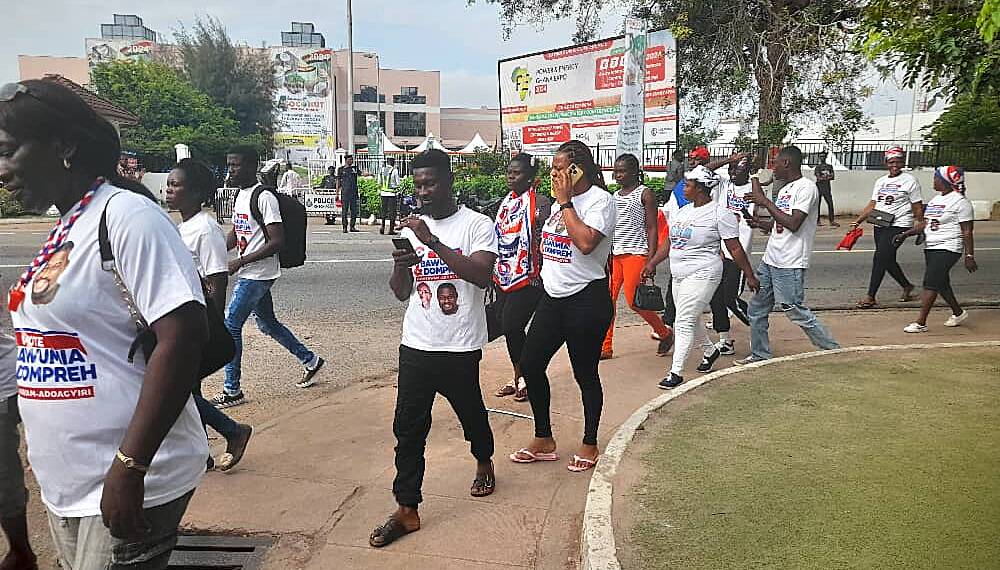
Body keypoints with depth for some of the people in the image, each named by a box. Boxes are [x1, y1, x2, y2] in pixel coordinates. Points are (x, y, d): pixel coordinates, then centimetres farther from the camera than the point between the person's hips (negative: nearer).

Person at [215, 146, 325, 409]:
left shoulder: (264, 198, -17)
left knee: (231, 325, -6)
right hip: (248, 274, 10)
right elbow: (234, 233, 21)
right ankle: (310, 360, 33)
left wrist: (240, 261, -22)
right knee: (267, 323, 18)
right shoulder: (239, 195, 13)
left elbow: (277, 241, -21)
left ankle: (232, 390, 4)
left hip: (258, 275, -10)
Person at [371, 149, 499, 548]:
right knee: (408, 428, 2)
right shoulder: (411, 228, 8)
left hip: (460, 347, -3)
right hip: (416, 345, 4)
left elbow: (482, 275, -24)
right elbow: (401, 293, 8)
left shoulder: (477, 225, -8)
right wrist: (400, 266, -14)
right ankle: (407, 510, 12)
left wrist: (432, 241, -29)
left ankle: (484, 463, 47)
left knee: (471, 414, 17)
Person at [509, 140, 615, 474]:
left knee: (585, 374, 5)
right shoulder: (560, 200, 12)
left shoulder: (600, 199, -12)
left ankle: (589, 445, 24)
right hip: (553, 296, 8)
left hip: (586, 299, -8)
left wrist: (565, 202, -19)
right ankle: (543, 440, 23)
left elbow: (586, 243, -28)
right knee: (530, 364, 7)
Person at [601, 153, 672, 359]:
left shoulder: (645, 194, -1)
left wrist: (650, 260, -13)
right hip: (614, 253, 6)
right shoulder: (614, 196, 16)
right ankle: (605, 347, 5)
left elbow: (652, 229, -5)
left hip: (636, 253, -6)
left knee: (633, 299, -9)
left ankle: (663, 332, 16)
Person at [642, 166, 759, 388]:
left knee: (684, 322, -12)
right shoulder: (682, 211, 14)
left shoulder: (719, 214, -8)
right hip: (678, 275, 8)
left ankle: (676, 372, -9)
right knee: (689, 321, 16)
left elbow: (735, 249, -7)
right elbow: (669, 242, 20)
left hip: (702, 275, -8)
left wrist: (750, 276, -4)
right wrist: (652, 263, 14)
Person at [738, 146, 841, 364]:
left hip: (789, 264, -9)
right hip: (770, 260, 9)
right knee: (756, 309, 12)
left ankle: (835, 352, 10)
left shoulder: (806, 187, -12)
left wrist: (764, 201, -17)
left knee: (797, 312, -4)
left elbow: (793, 224, -22)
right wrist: (759, 223, 2)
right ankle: (759, 355, 24)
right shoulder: (785, 189, 16)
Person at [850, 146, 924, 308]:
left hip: (898, 225, -7)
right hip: (880, 225, 7)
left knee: (879, 258, -13)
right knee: (887, 260, 13)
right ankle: (907, 286, 35)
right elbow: (872, 205, 17)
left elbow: (917, 208, -2)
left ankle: (870, 297, -9)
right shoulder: (880, 181, 16)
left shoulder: (910, 180, -2)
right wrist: (858, 221, 7)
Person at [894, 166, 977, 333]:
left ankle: (921, 322, -11)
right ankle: (958, 313, 35)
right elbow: (924, 223, 18)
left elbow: (967, 232, -12)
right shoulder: (935, 199, 14)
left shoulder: (960, 202, -11)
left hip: (948, 249, -9)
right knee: (941, 283, 16)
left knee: (930, 283, -13)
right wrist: (906, 234, 7)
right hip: (930, 248, 9)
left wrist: (969, 256, -13)